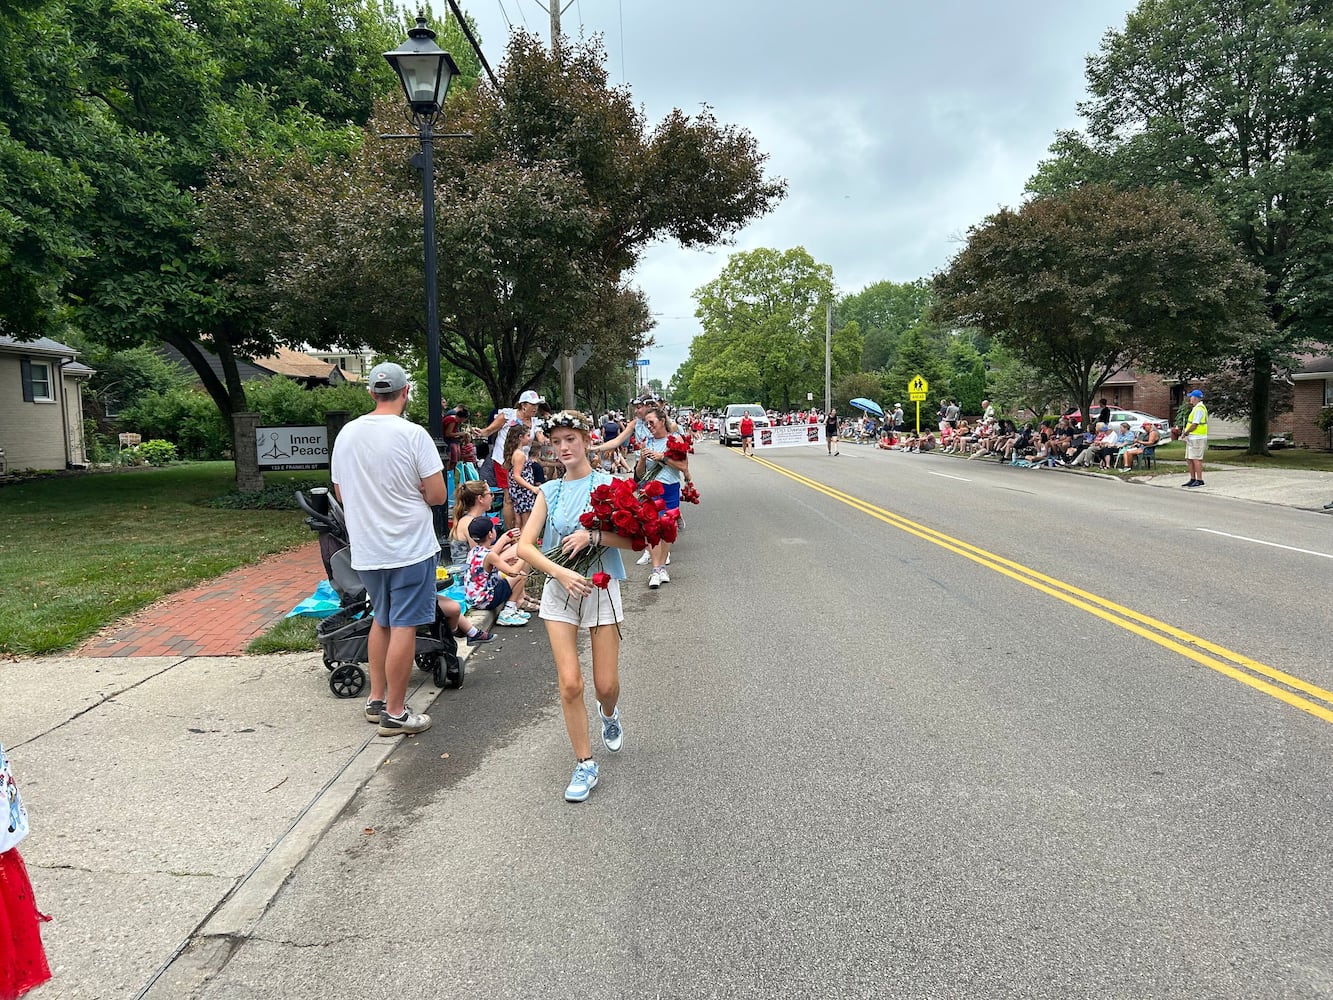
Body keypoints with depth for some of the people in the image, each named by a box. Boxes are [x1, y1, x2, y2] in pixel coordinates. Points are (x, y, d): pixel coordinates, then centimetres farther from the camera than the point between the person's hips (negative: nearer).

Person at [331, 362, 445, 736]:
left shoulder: (346, 433, 3)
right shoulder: (412, 434, -14)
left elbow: (341, 492, 13)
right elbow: (438, 494, -13)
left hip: (366, 549, 6)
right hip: (410, 548, -6)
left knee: (381, 620, 21)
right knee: (403, 627, 1)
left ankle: (376, 699, 28)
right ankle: (394, 714, 8)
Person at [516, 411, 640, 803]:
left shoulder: (607, 485, -2)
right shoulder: (549, 491, 5)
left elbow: (634, 540, -9)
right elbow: (525, 545, -3)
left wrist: (593, 535, -23)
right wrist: (560, 572, -18)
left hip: (601, 588, -1)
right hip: (560, 590, 2)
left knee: (606, 684, 3)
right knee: (570, 684, -5)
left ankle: (609, 714, 42)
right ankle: (584, 765, 12)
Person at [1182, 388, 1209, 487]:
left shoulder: (1199, 409, -15)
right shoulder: (1196, 408, 18)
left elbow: (1195, 424, -19)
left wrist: (1185, 433, -9)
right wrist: (1186, 433, 12)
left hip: (1197, 438, -10)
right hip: (1192, 438, 10)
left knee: (1196, 459, -8)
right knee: (1189, 459, 12)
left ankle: (1199, 480, -6)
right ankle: (1192, 479, 18)